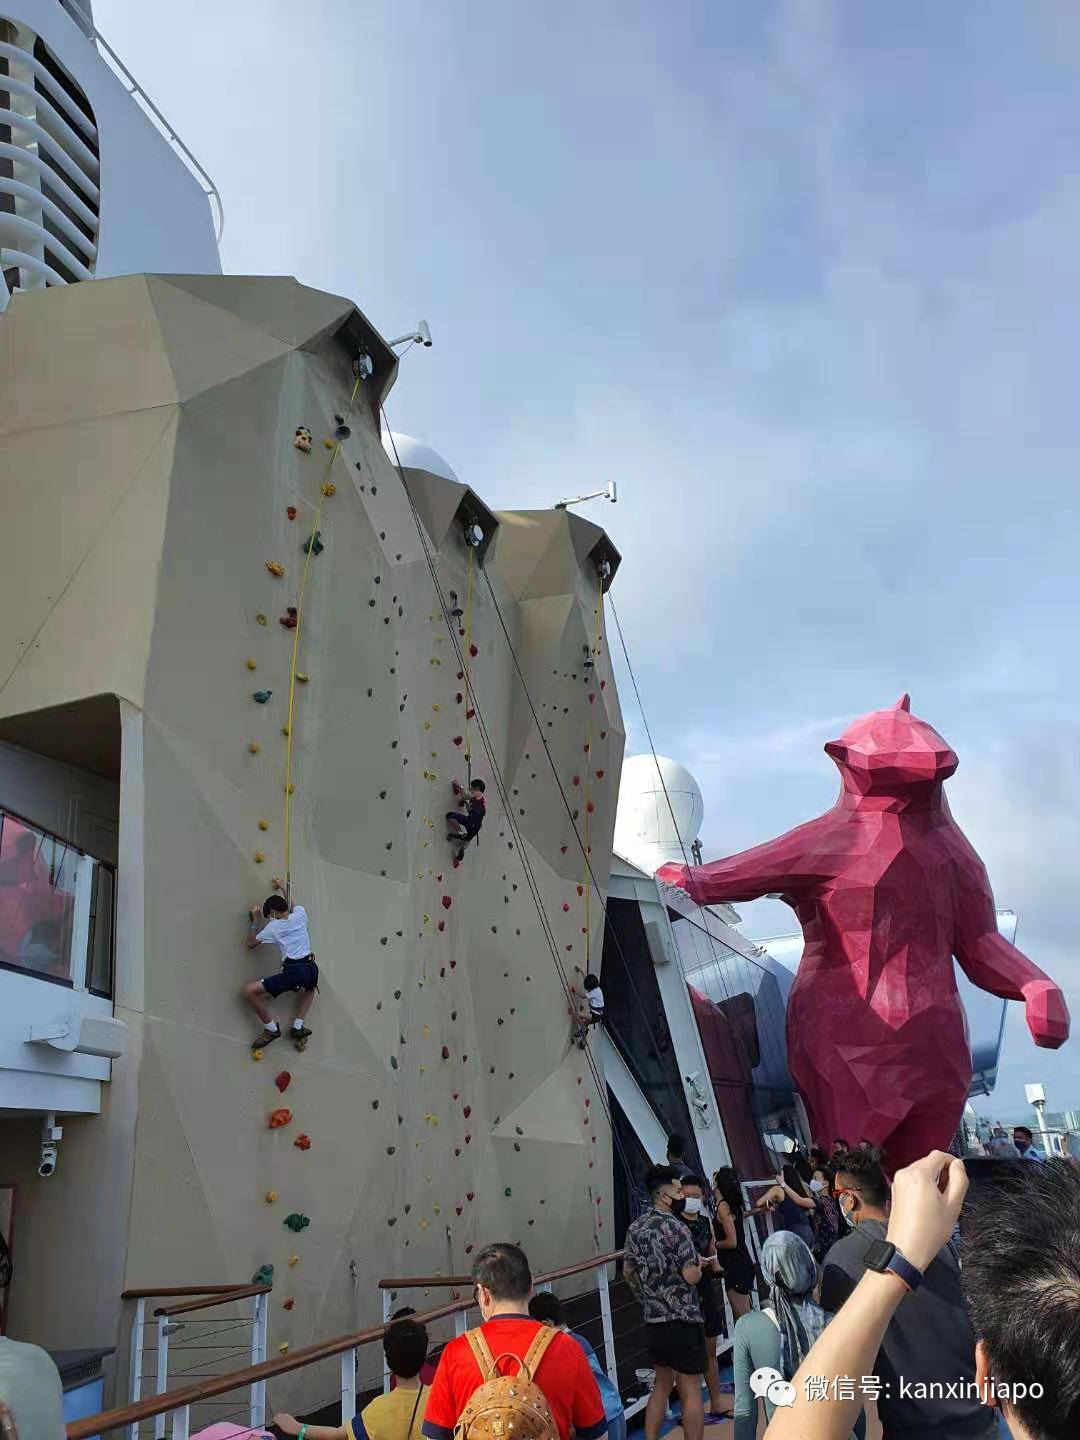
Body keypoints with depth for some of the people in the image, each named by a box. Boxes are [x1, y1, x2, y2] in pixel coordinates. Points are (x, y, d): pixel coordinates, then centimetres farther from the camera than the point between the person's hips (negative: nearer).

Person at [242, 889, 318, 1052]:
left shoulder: (273, 927, 3)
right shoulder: (300, 914, 13)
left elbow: (251, 944, 17)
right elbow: (293, 907, 40)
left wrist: (254, 920, 25)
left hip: (292, 972, -5)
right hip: (311, 969, 6)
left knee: (248, 991, 1)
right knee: (310, 986, 43)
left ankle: (271, 1029, 7)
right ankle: (298, 1026, 27)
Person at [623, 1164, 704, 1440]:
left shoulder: (636, 1226, 6)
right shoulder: (675, 1227, -18)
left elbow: (628, 1271, 13)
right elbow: (691, 1276, -21)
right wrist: (698, 1263, 0)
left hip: (652, 1320, 7)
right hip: (681, 1320, -7)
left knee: (662, 1384, 21)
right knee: (691, 1390, 2)